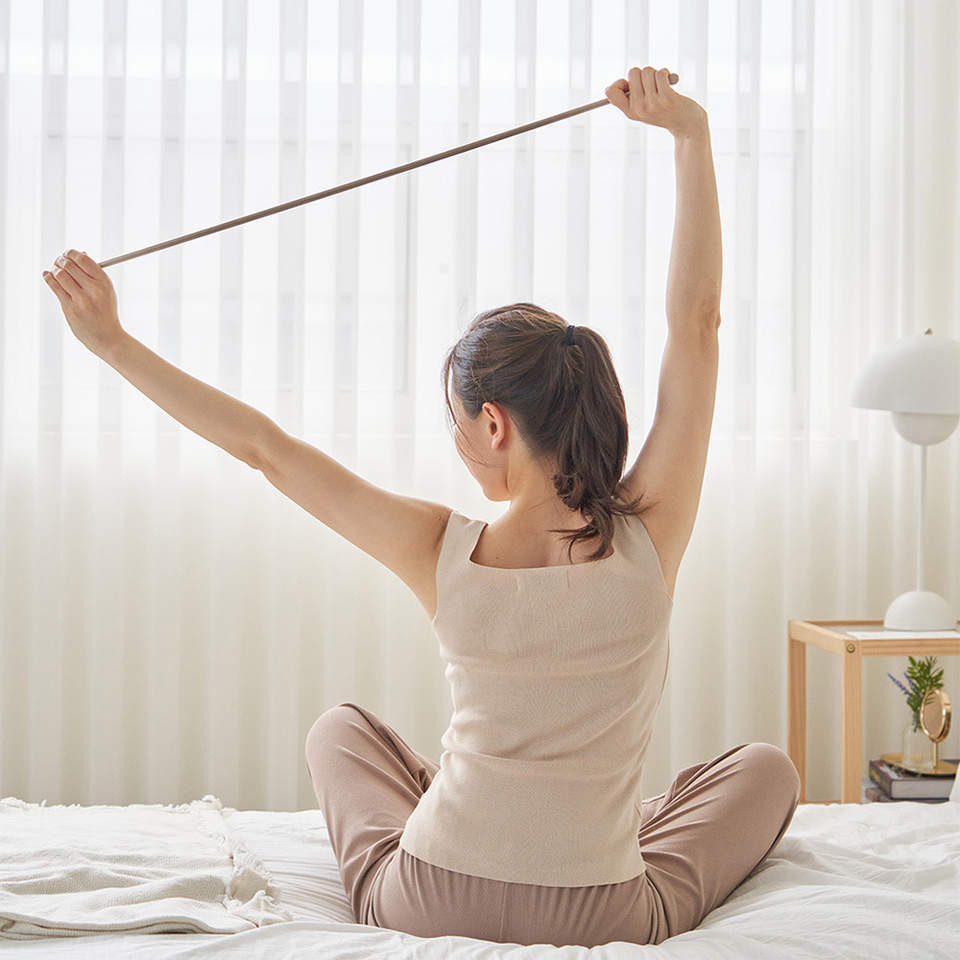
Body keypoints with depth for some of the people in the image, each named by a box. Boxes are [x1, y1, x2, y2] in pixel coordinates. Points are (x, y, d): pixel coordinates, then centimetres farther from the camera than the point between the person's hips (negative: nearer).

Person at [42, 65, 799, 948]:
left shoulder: (445, 555, -17)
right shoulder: (648, 536, -17)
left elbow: (264, 447, -9)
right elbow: (698, 318, -12)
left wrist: (114, 343, -2)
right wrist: (690, 133, -9)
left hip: (422, 910, 1)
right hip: (604, 925, -1)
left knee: (340, 728, 31)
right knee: (766, 767, 25)